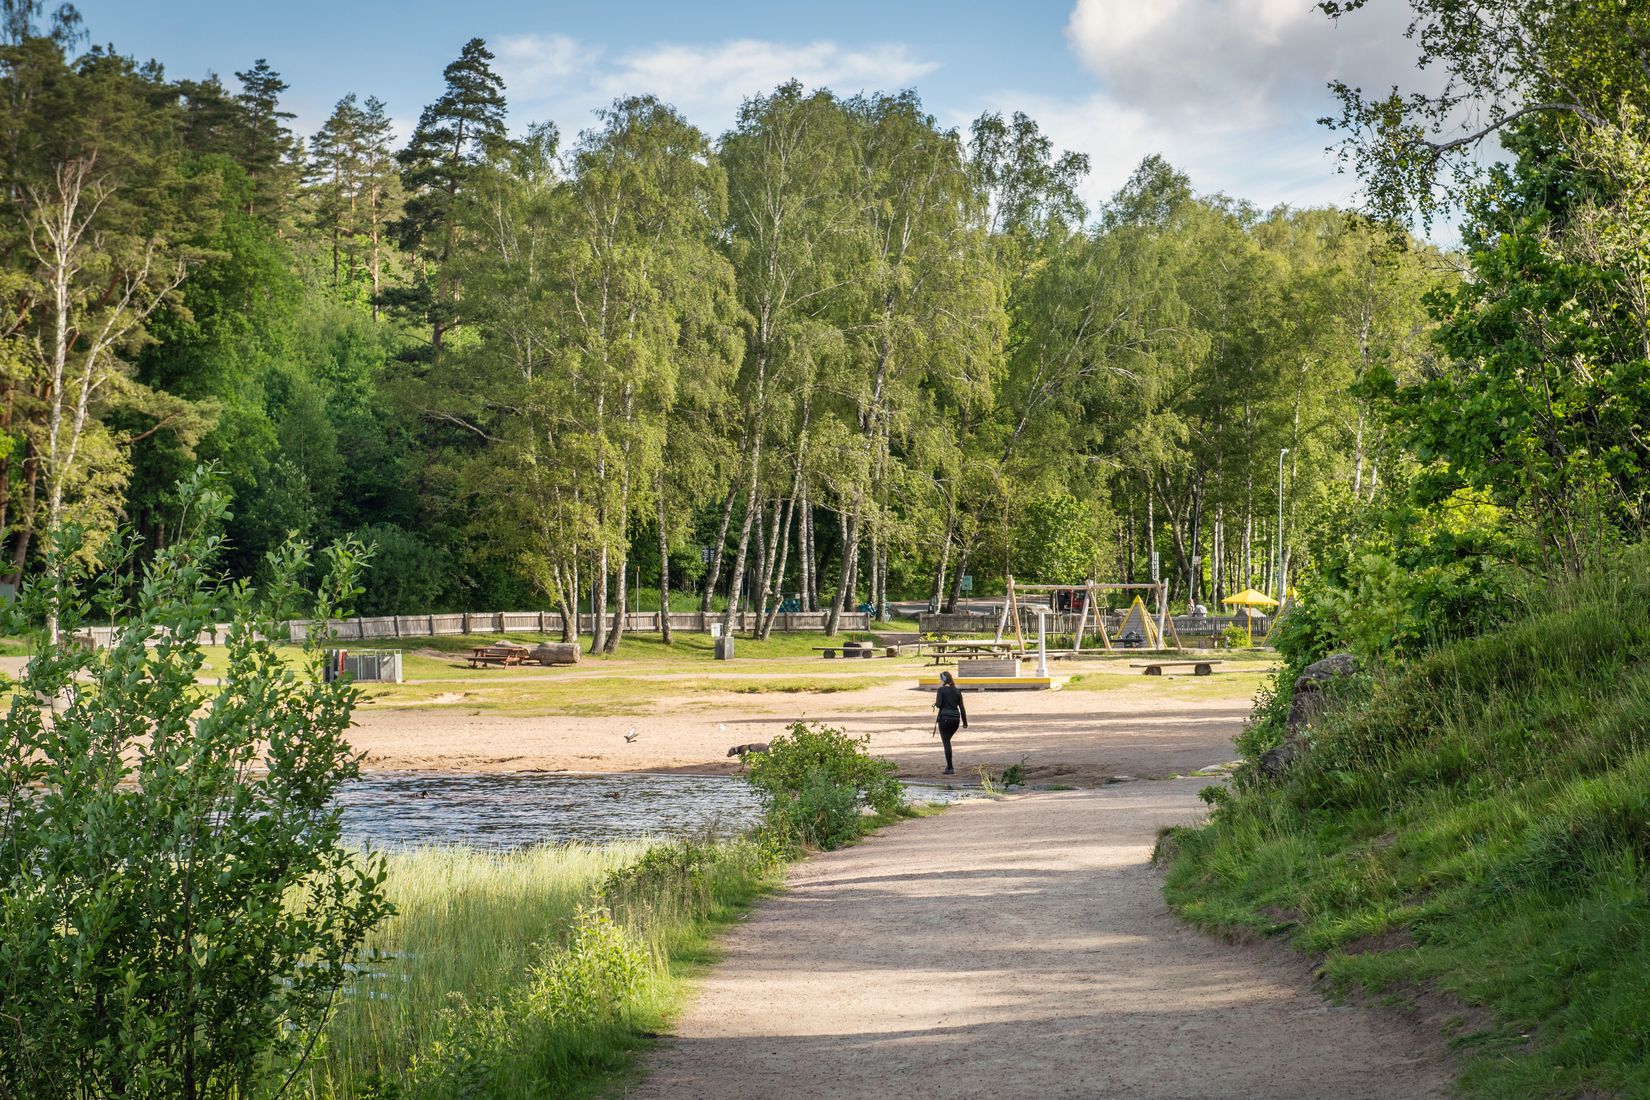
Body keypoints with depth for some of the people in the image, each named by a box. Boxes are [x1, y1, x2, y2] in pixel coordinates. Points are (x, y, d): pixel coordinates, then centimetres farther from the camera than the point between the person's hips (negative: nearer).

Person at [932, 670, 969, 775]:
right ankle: (949, 765, 18)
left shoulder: (941, 690, -6)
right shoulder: (957, 691, 9)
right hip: (956, 718, 5)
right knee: (947, 741, 22)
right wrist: (965, 722, 13)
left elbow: (938, 705, -15)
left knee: (946, 742, 0)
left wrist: (935, 702, 9)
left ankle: (950, 768, -3)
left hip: (945, 718, -5)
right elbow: (962, 707, 9)